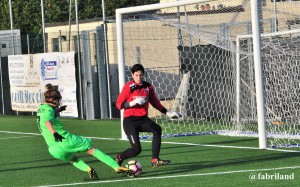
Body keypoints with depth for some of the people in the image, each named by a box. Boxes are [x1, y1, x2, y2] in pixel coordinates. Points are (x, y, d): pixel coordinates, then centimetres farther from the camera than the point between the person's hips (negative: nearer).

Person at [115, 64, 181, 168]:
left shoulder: (148, 87, 7)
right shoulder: (128, 87, -7)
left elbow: (155, 102, 17)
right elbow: (119, 104, -9)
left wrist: (167, 113, 12)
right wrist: (133, 103, -24)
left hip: (143, 119, 4)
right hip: (130, 121, -4)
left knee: (157, 129, -28)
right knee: (136, 149, -14)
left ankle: (155, 160, -25)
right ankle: (119, 158, 18)